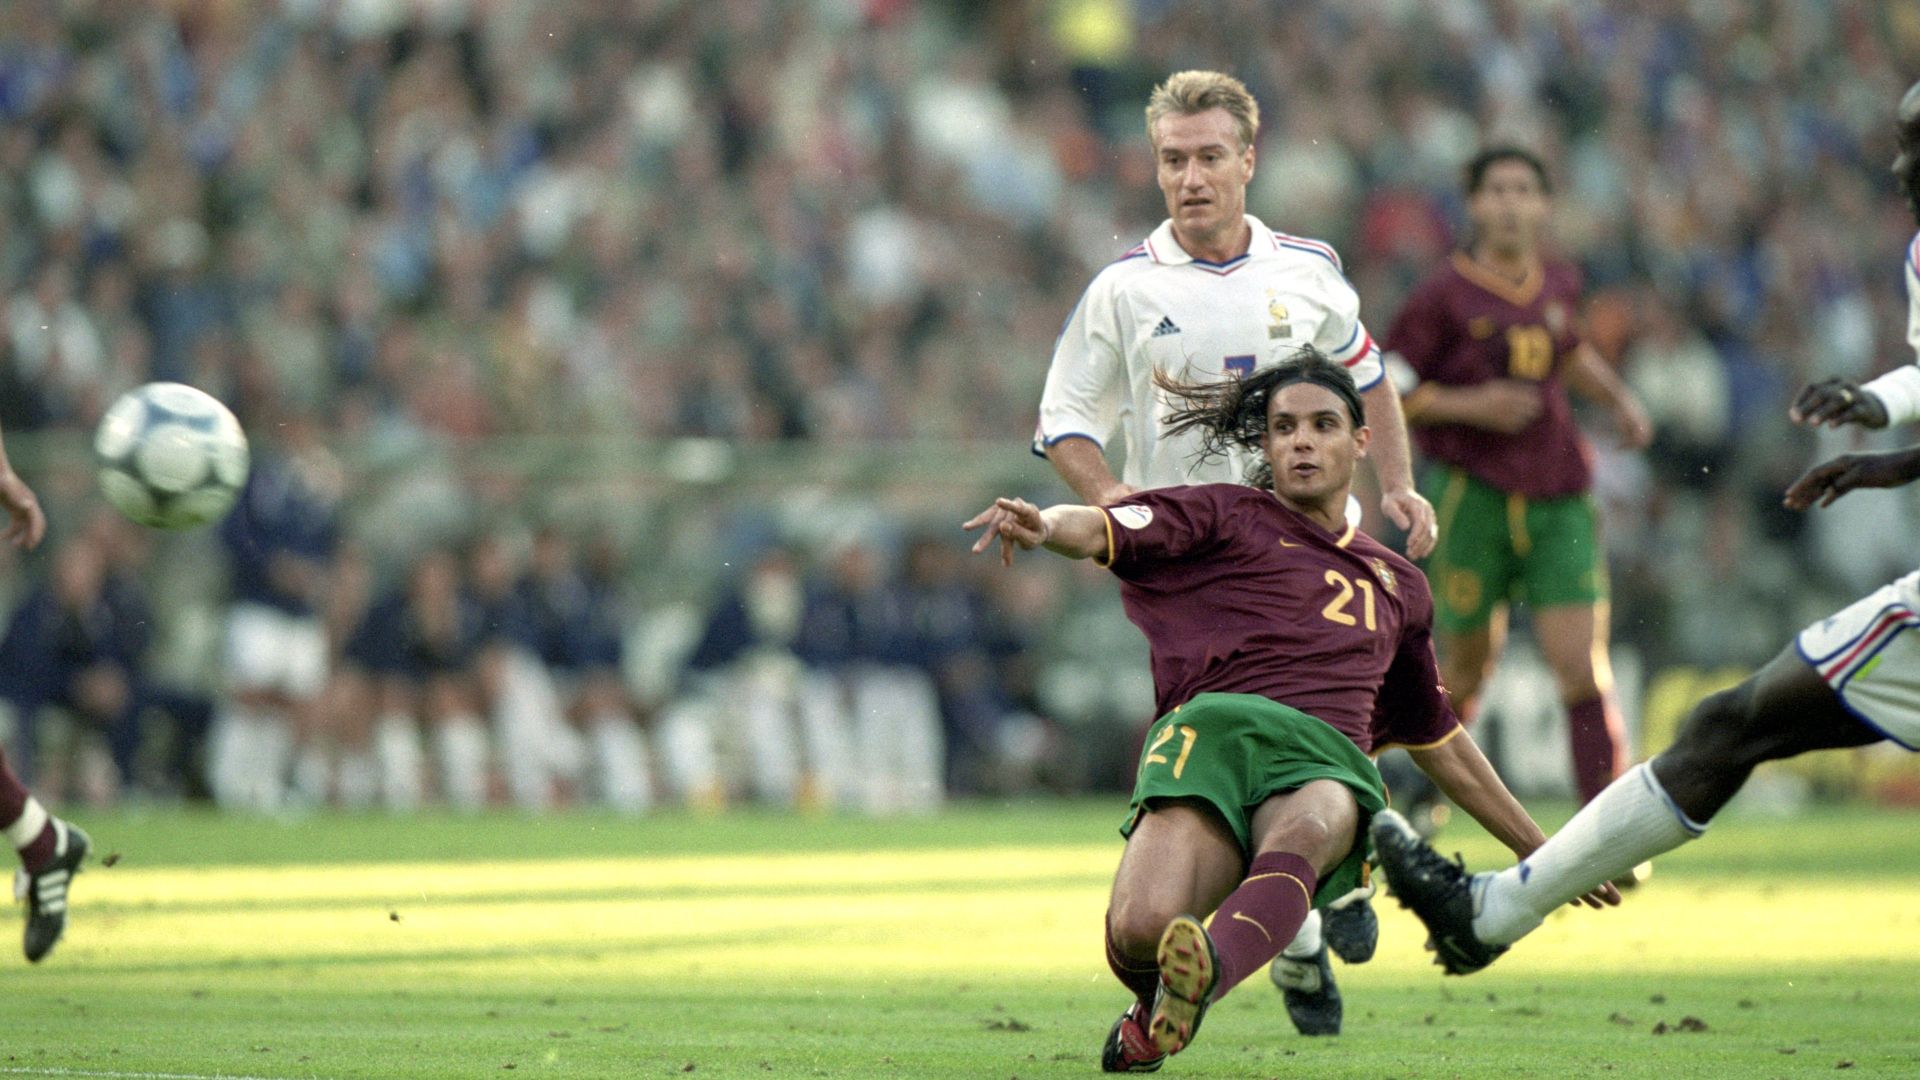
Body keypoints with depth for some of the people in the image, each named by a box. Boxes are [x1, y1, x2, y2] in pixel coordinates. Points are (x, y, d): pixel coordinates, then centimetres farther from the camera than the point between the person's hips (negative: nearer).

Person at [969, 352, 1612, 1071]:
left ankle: (1206, 972, -66)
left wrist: (1534, 848, 48)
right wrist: (1042, 526, -21)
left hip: (1328, 763, 2)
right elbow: (1100, 531, 4)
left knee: (1306, 831, -38)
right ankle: (1155, 1010, 7)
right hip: (1213, 731, -2)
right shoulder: (1228, 517, 22)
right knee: (1142, 927, -29)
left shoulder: (1398, 585, 35)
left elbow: (1439, 741, 45)